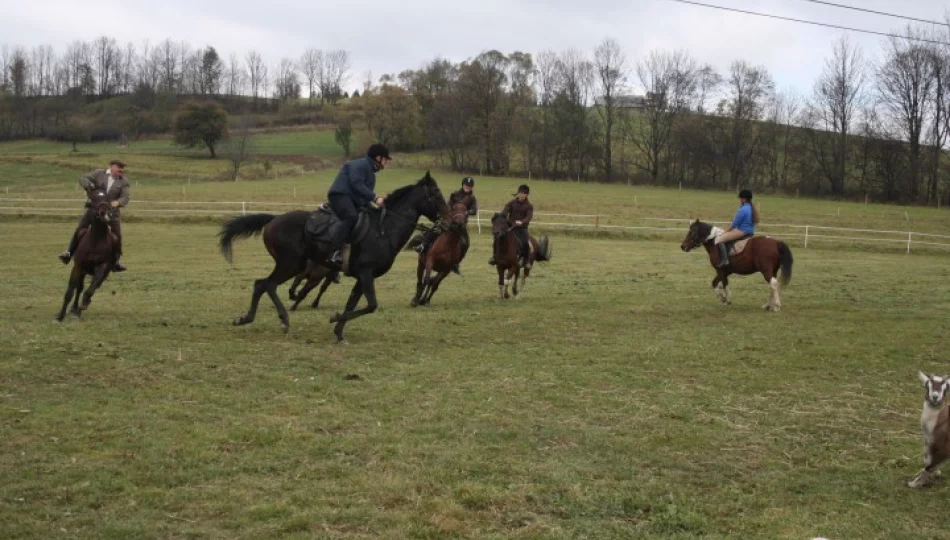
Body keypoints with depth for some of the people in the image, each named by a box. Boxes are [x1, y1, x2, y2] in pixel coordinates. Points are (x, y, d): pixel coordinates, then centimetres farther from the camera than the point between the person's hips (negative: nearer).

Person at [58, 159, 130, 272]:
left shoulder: (123, 182, 1)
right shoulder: (99, 173, 3)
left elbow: (126, 196, -11)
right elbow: (83, 178, -2)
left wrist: (117, 202, -31)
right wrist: (88, 186, -24)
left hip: (111, 211, 0)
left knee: (117, 235, -6)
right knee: (80, 229, -3)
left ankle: (116, 260, 6)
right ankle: (69, 252, 8)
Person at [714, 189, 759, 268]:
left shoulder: (743, 209, -17)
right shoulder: (753, 209, 12)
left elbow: (734, 224, -14)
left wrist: (725, 232, 2)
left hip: (741, 232, -10)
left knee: (719, 239, -13)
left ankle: (724, 260, -25)